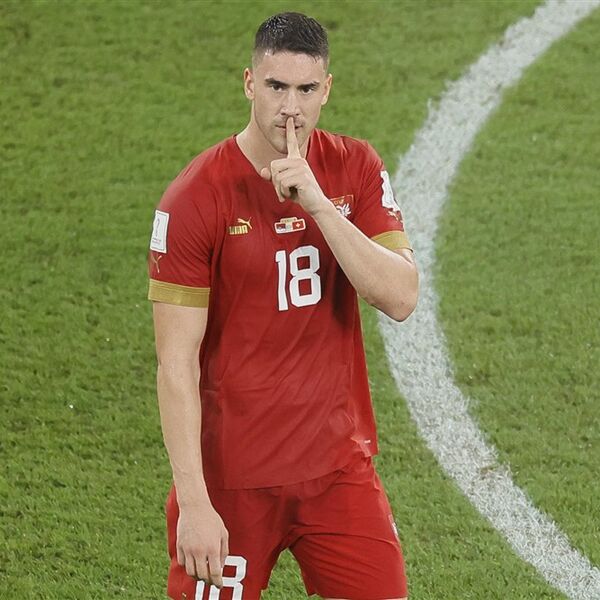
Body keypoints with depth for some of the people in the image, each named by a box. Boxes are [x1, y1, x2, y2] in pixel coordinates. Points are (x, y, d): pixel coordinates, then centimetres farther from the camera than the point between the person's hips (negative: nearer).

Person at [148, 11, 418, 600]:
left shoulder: (355, 170, 2)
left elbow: (401, 298, -10)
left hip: (340, 465, 4)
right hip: (230, 478, -4)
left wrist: (318, 204, -21)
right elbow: (176, 364, -12)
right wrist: (194, 502, -18)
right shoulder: (195, 197, -12)